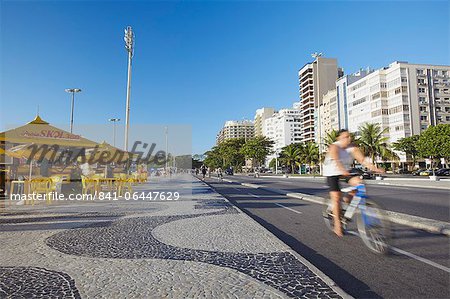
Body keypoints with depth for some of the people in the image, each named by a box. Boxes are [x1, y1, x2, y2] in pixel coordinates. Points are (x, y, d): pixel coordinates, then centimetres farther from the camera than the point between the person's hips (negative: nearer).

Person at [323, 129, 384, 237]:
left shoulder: (352, 148, -5)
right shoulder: (334, 147, -20)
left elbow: (363, 159, -14)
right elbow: (336, 160, -37)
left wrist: (374, 168, -30)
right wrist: (343, 170, -55)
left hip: (346, 172, 5)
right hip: (332, 173, -5)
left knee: (359, 182, -24)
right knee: (336, 198, -9)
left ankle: (348, 199, 5)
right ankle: (337, 224, 5)